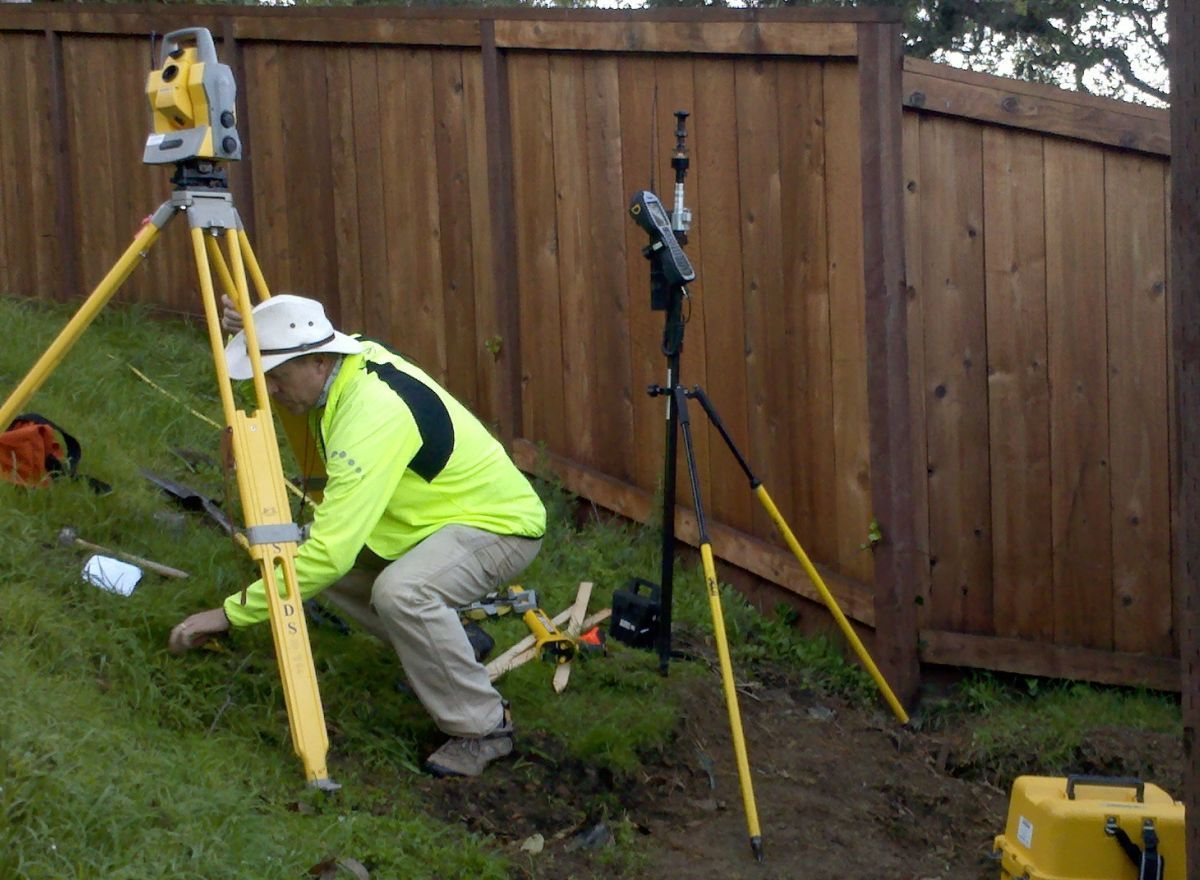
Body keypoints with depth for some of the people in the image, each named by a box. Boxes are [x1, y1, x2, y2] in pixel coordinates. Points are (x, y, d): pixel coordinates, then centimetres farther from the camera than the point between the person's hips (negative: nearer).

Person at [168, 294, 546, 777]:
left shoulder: (374, 414, -32)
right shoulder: (353, 359, -4)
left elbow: (332, 551, -36)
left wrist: (232, 612, -30)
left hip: (502, 523, -10)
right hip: (440, 513, 10)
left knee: (400, 590, -36)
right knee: (306, 553, -1)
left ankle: (483, 729, -16)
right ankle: (445, 646, 15)